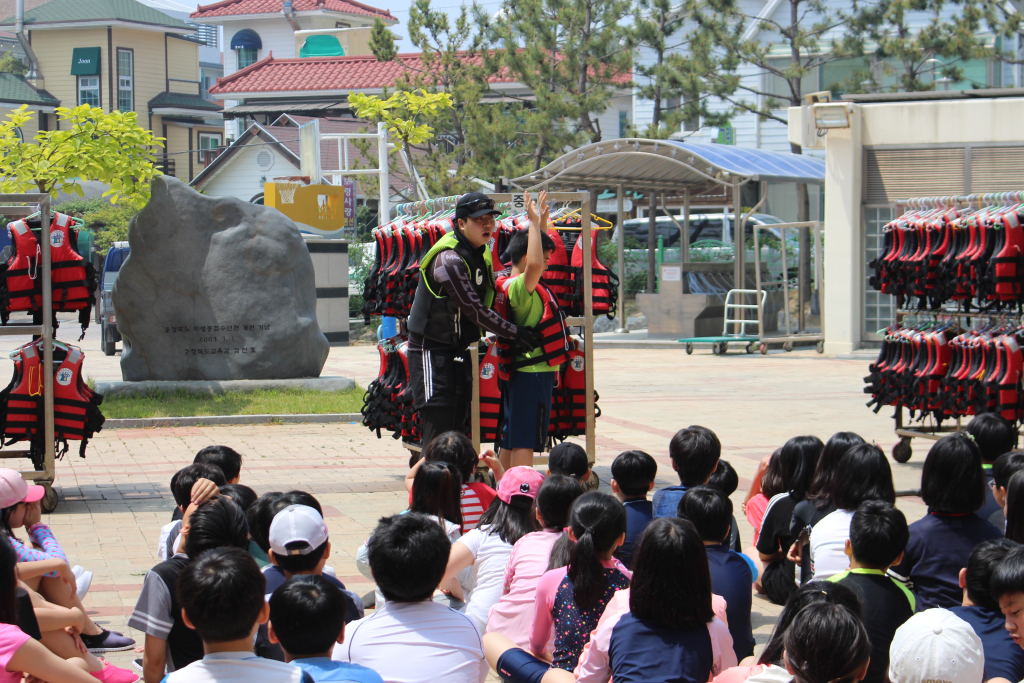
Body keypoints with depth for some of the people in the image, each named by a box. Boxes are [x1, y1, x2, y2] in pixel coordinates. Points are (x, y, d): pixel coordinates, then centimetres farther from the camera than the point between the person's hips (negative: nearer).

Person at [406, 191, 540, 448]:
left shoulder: (483, 254, 8)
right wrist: (515, 333, -18)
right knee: (438, 429, -13)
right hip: (432, 351, -9)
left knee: (458, 427, 10)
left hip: (460, 350, 9)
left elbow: (486, 305, 16)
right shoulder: (448, 260, -22)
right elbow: (474, 309, -23)